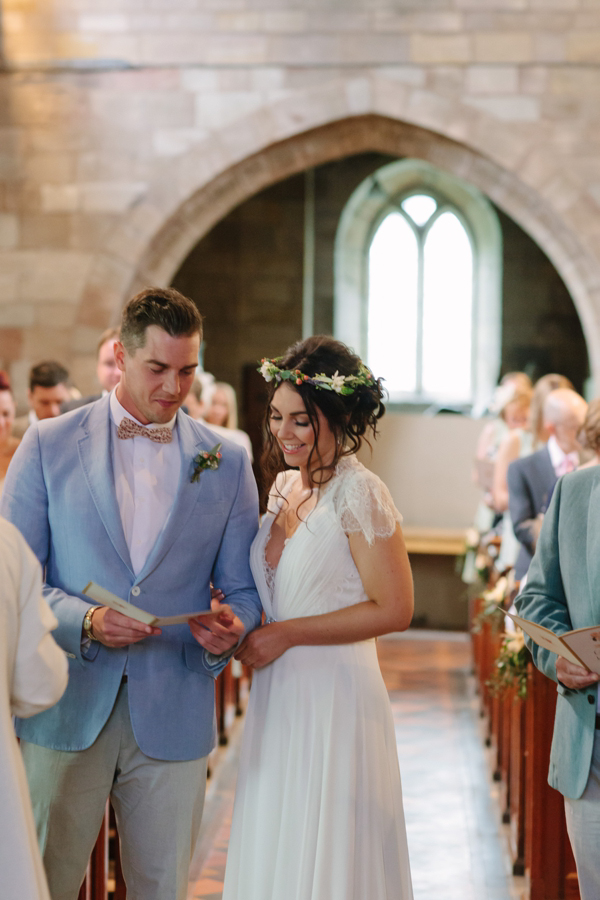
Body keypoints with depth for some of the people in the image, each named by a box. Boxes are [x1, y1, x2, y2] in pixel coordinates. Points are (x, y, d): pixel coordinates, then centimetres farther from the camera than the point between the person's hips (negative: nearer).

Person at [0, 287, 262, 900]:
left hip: (174, 718, 1)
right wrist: (84, 621, -18)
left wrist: (230, 628, -14)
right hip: (65, 710, -1)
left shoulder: (227, 463, 6)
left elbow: (244, 589, 9)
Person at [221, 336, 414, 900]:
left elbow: (393, 610, -16)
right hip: (277, 695, 8)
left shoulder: (359, 494, -14)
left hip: (334, 699, -8)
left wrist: (285, 634, -14)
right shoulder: (284, 485, 9)